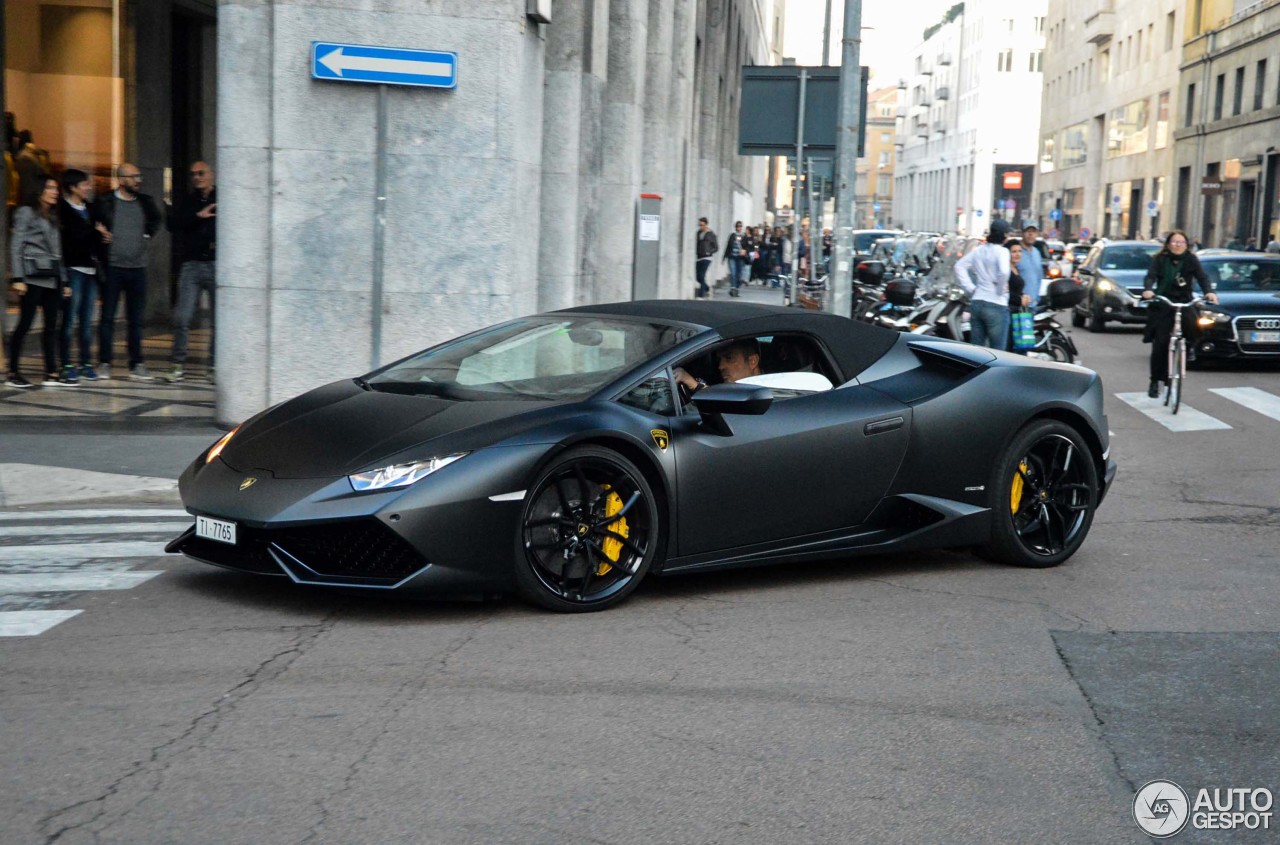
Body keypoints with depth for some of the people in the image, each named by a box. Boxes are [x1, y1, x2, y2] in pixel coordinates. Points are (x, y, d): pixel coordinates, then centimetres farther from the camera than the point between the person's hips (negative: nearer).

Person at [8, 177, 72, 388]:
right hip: (33, 276, -7)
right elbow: (16, 247, -7)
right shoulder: (26, 213, -1)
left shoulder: (52, 217, 20)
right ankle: (13, 373, 0)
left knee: (51, 325, 3)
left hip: (52, 277, 7)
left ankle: (51, 374, 3)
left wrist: (63, 280, 12)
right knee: (25, 324, -6)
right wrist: (18, 278, -14)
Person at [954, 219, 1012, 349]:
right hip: (996, 305, -6)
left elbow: (959, 266, 13)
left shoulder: (978, 250, 11)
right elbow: (1004, 272, -25)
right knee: (997, 351, 0)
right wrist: (1001, 289, -9)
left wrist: (970, 288, 9)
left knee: (975, 348, 10)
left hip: (976, 303, 6)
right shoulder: (1002, 251, -9)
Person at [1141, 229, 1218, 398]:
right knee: (1160, 343, -5)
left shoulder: (1191, 260, 5)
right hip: (1162, 306, -1)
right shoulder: (1160, 259, 3)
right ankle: (1155, 381, 4)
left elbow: (1202, 277, -3)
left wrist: (1209, 291, -23)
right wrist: (1148, 289, -29)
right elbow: (1150, 276, -7)